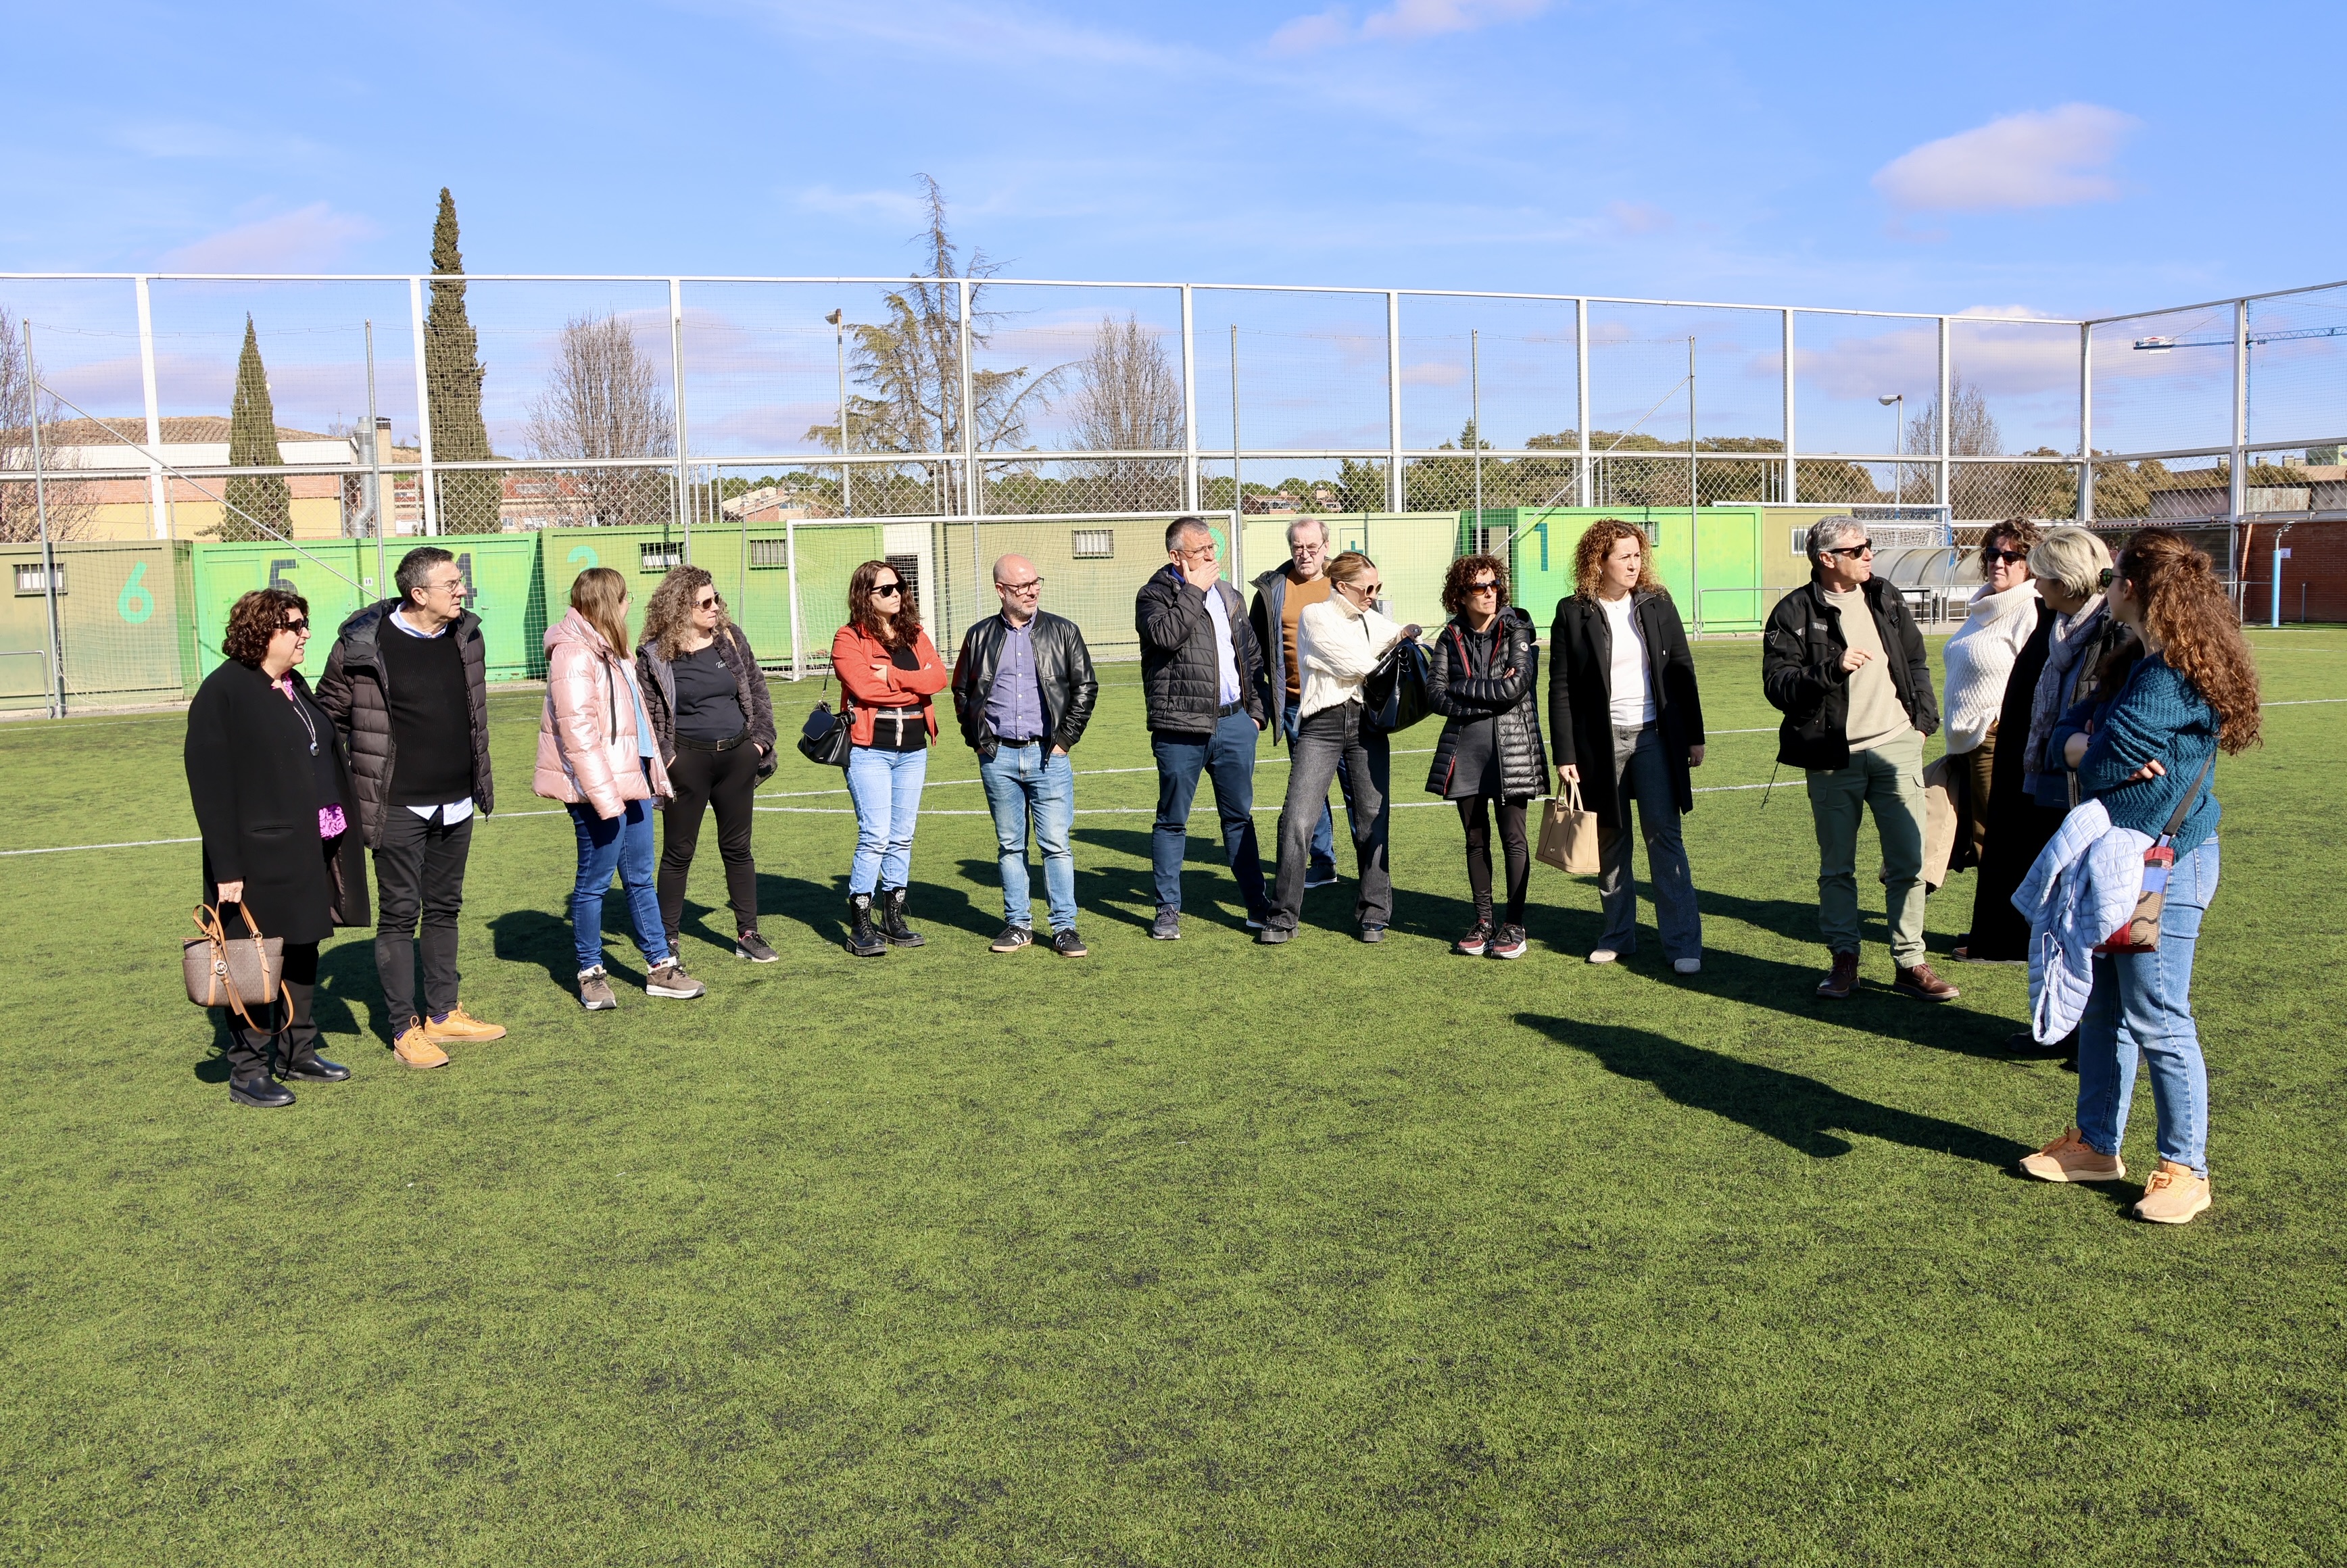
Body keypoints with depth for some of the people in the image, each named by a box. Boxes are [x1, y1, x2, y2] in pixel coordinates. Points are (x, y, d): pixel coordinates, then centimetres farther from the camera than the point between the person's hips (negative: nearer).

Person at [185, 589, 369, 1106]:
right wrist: (226, 867, -19)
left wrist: (341, 832, 16)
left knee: (303, 953, 16)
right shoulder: (222, 693, -13)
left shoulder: (296, 687, 12)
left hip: (311, 852, 8)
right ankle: (246, 1072, 11)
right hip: (260, 858, -8)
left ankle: (300, 1054, 29)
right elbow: (208, 786, -16)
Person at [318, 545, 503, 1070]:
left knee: (445, 908, 15)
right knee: (400, 913, 2)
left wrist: (481, 780, 20)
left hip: (456, 805, 6)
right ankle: (404, 1030, 10)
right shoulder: (363, 643, -13)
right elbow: (329, 716, -2)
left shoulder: (467, 636, 4)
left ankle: (443, 1014, 26)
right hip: (398, 808, -6)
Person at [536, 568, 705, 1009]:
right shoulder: (574, 655, -15)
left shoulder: (607, 651, 17)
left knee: (641, 877, 14)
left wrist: (656, 773, 19)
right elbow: (578, 730, -21)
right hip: (598, 789, -9)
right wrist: (604, 795, -22)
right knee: (594, 881, 2)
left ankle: (660, 966, 21)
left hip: (631, 781, 9)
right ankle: (591, 974, 15)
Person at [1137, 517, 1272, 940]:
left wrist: (1257, 709, 12)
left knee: (1240, 817, 11)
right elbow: (1165, 635, -25)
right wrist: (1193, 591, -15)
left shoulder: (1228, 596, 15)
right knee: (1172, 821, 4)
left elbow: (1253, 656, 20)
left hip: (1234, 723, 5)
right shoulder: (1154, 595, -3)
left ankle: (1258, 904, 17)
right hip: (1180, 729, -5)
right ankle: (1168, 909, 14)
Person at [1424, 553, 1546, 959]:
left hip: (1511, 748, -3)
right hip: (1464, 749, 3)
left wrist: (1463, 688, -8)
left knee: (1513, 838, 0)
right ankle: (1483, 920, 21)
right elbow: (1435, 694, -3)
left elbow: (1516, 686, -15)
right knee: (1476, 838, 10)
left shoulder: (1518, 630, -2)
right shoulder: (1450, 639, 6)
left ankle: (1514, 925, 9)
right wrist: (1489, 697, -12)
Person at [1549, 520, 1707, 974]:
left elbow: (1682, 670, 8)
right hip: (1600, 742, 0)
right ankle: (1618, 934, 22)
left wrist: (1694, 736, 5)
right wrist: (1565, 755, -5)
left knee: (1664, 835, -3)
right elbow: (1561, 688, -1)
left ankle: (1683, 941, 1)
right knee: (1611, 840, 9)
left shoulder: (1657, 604, 4)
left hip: (1654, 735, 0)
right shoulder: (1573, 613, -2)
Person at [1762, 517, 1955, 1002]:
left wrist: (1924, 718, 10)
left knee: (1908, 863, 2)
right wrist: (1832, 667, -23)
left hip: (1897, 748, 3)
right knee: (1837, 867, 7)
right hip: (1833, 758, -3)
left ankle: (1909, 963, 11)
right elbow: (1777, 685, -12)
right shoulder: (1794, 612, -4)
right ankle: (1844, 961, 19)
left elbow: (1916, 663, 21)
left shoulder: (1885, 598, 11)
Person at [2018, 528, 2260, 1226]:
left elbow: (2100, 760, -22)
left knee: (2157, 1020, -3)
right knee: (2100, 1009, 16)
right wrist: (2098, 747, -11)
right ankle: (2096, 1145, 27)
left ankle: (2185, 1169, 10)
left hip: (2164, 867, -10)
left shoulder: (2175, 676, -19)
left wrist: (2086, 749, 0)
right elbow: (2065, 733, 9)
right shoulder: (2136, 661, 13)